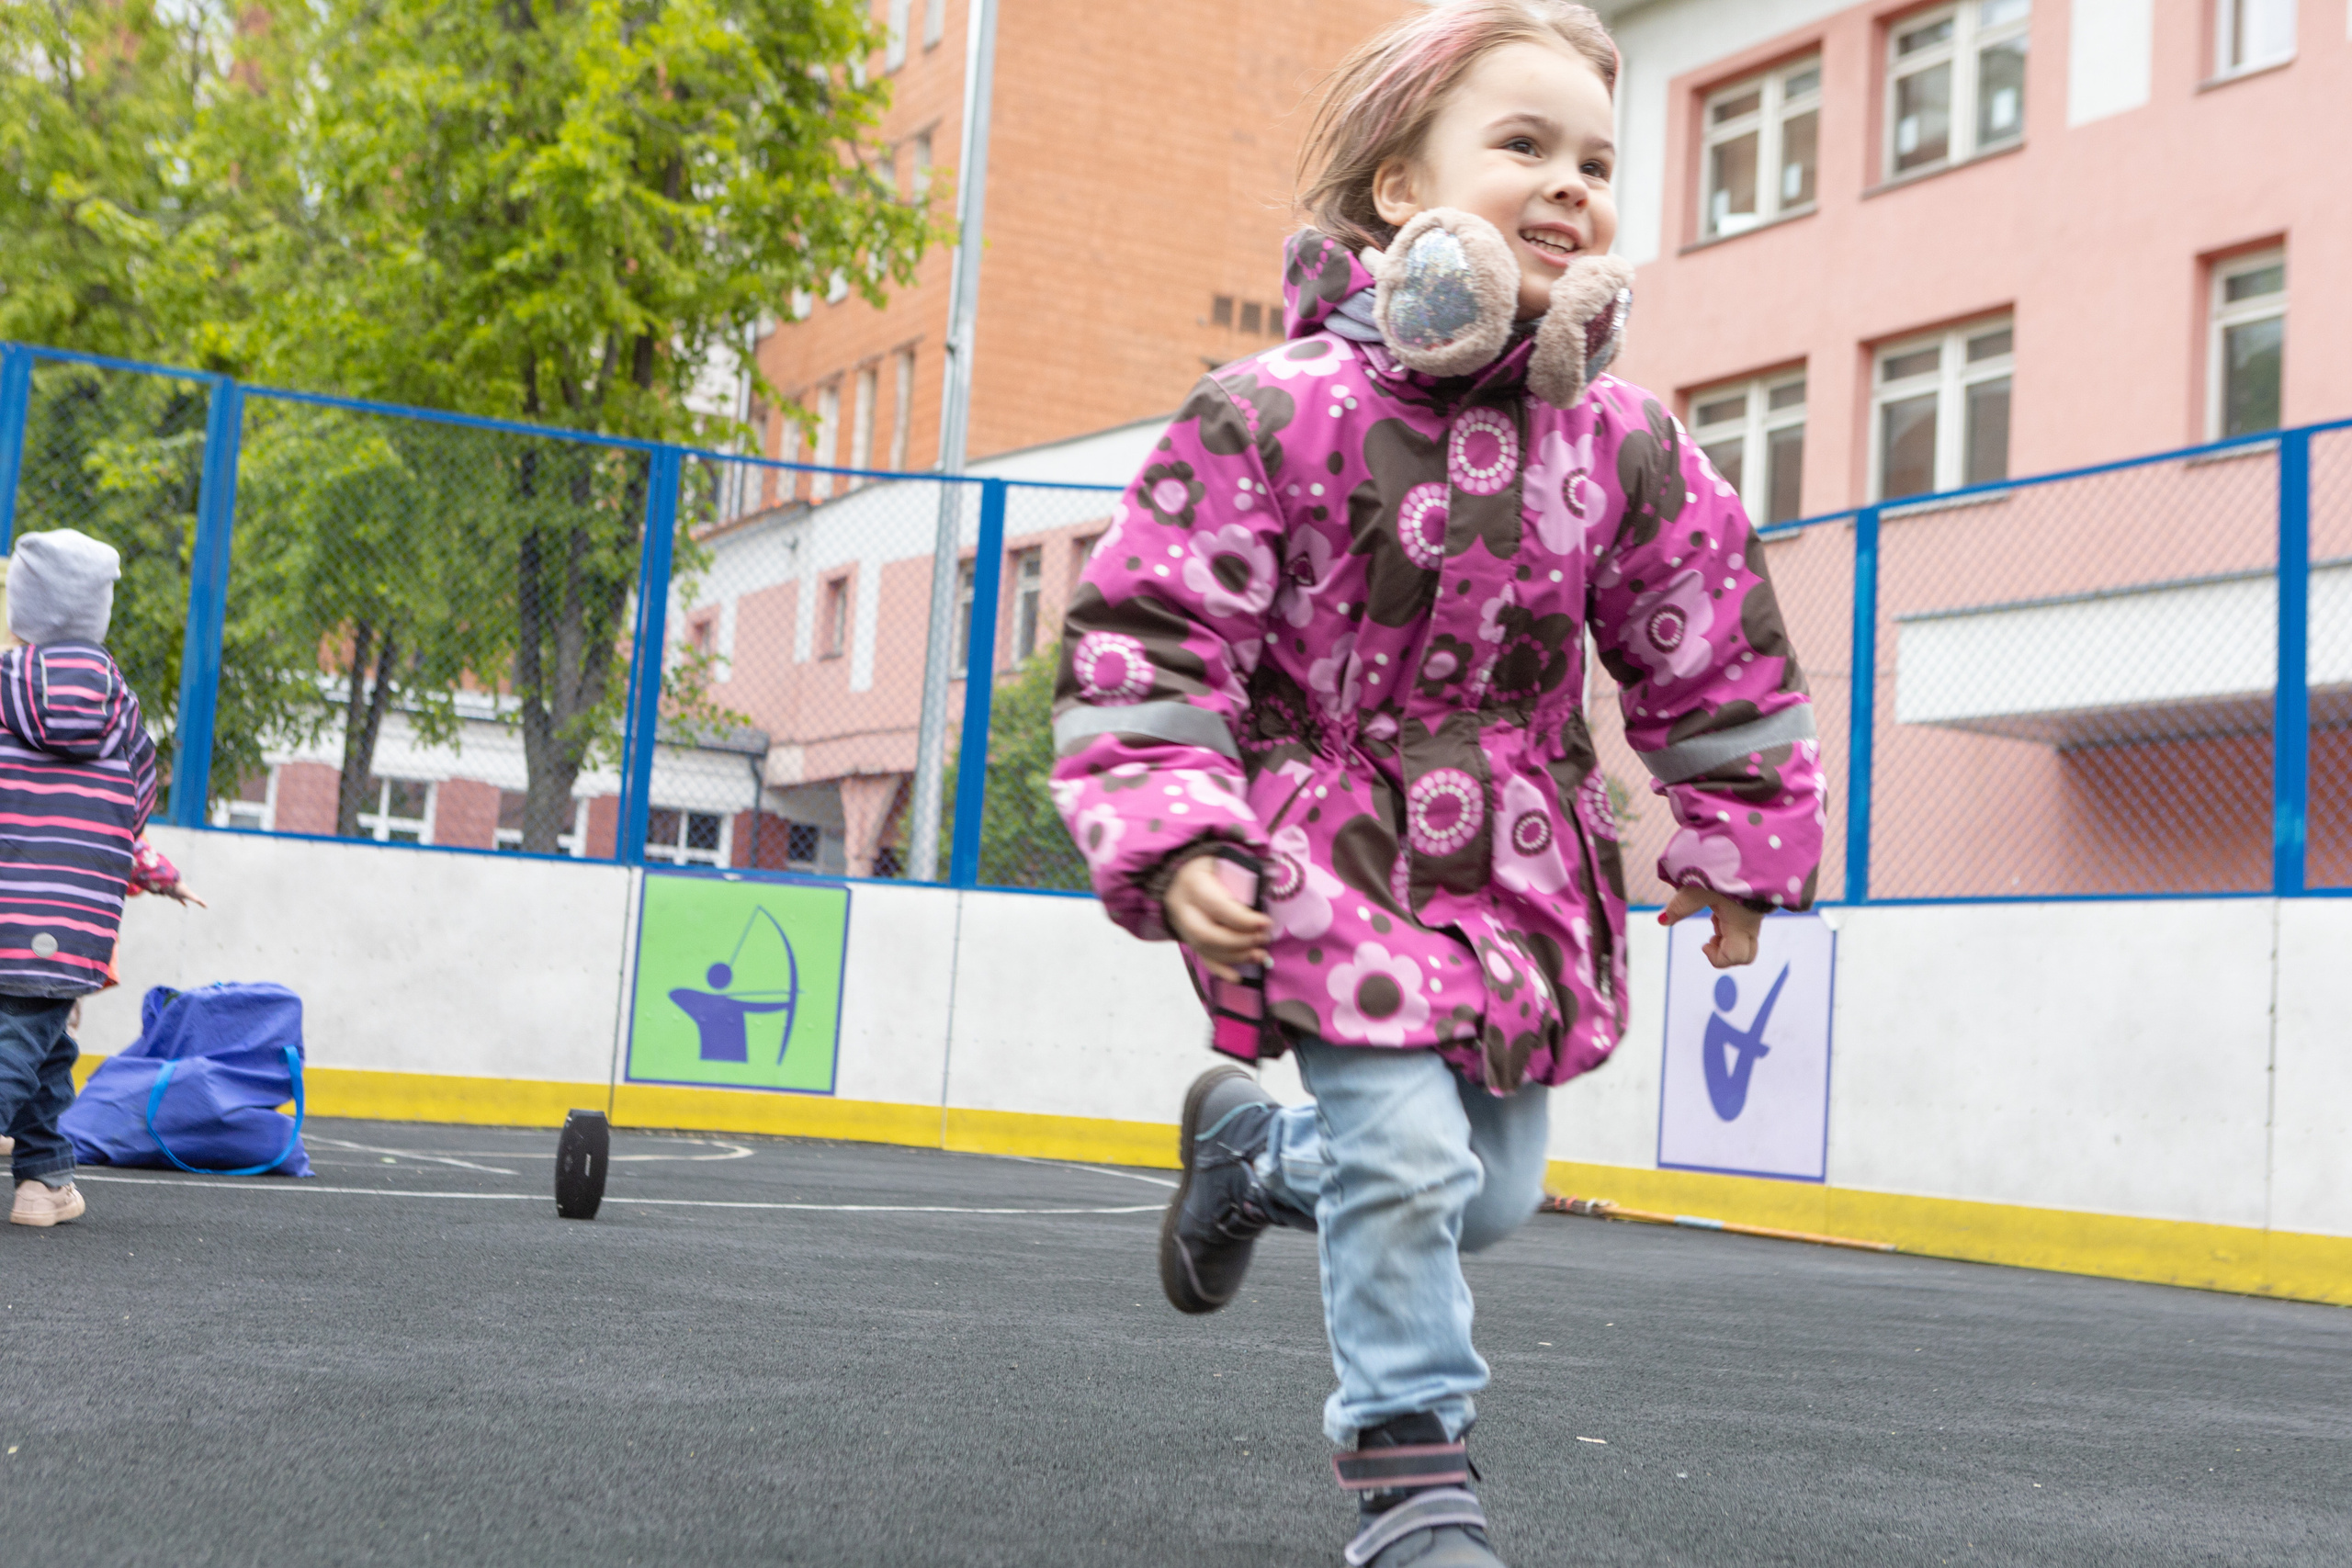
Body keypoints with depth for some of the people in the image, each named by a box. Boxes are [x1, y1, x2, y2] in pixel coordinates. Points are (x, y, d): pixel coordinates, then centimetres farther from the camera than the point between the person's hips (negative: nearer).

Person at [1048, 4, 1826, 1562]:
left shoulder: (1621, 445, -2)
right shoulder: (1280, 413, -15)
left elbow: (1717, 656, 9)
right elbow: (1149, 637, -13)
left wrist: (1738, 844, 14)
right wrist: (1174, 843, -23)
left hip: (1516, 873, 5)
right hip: (1329, 856, -5)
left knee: (1493, 1190, 13)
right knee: (1409, 1157, -13)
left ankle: (1254, 1144, 42)